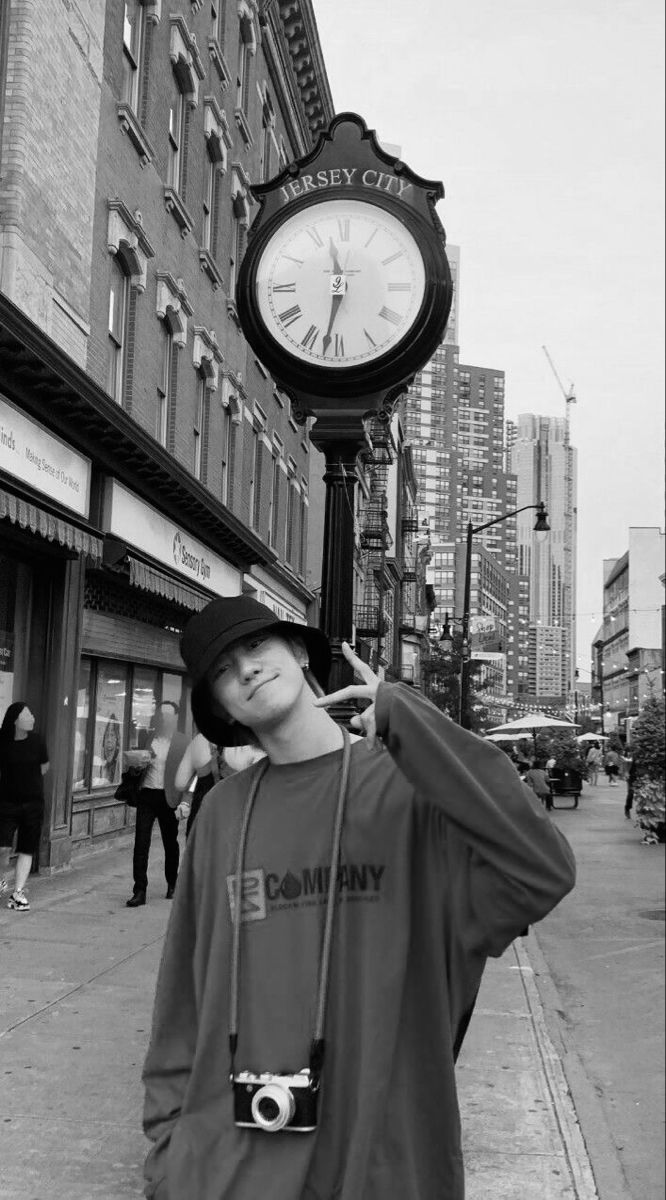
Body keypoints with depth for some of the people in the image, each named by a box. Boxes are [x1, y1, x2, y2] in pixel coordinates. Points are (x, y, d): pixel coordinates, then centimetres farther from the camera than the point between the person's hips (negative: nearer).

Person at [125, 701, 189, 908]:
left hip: (167, 797, -3)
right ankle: (139, 891, -1)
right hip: (146, 793, 3)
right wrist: (138, 761, -7)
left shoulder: (182, 742, -2)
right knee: (141, 842, -3)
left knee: (170, 843, 12)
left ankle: (172, 885, 31)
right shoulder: (149, 737, 9)